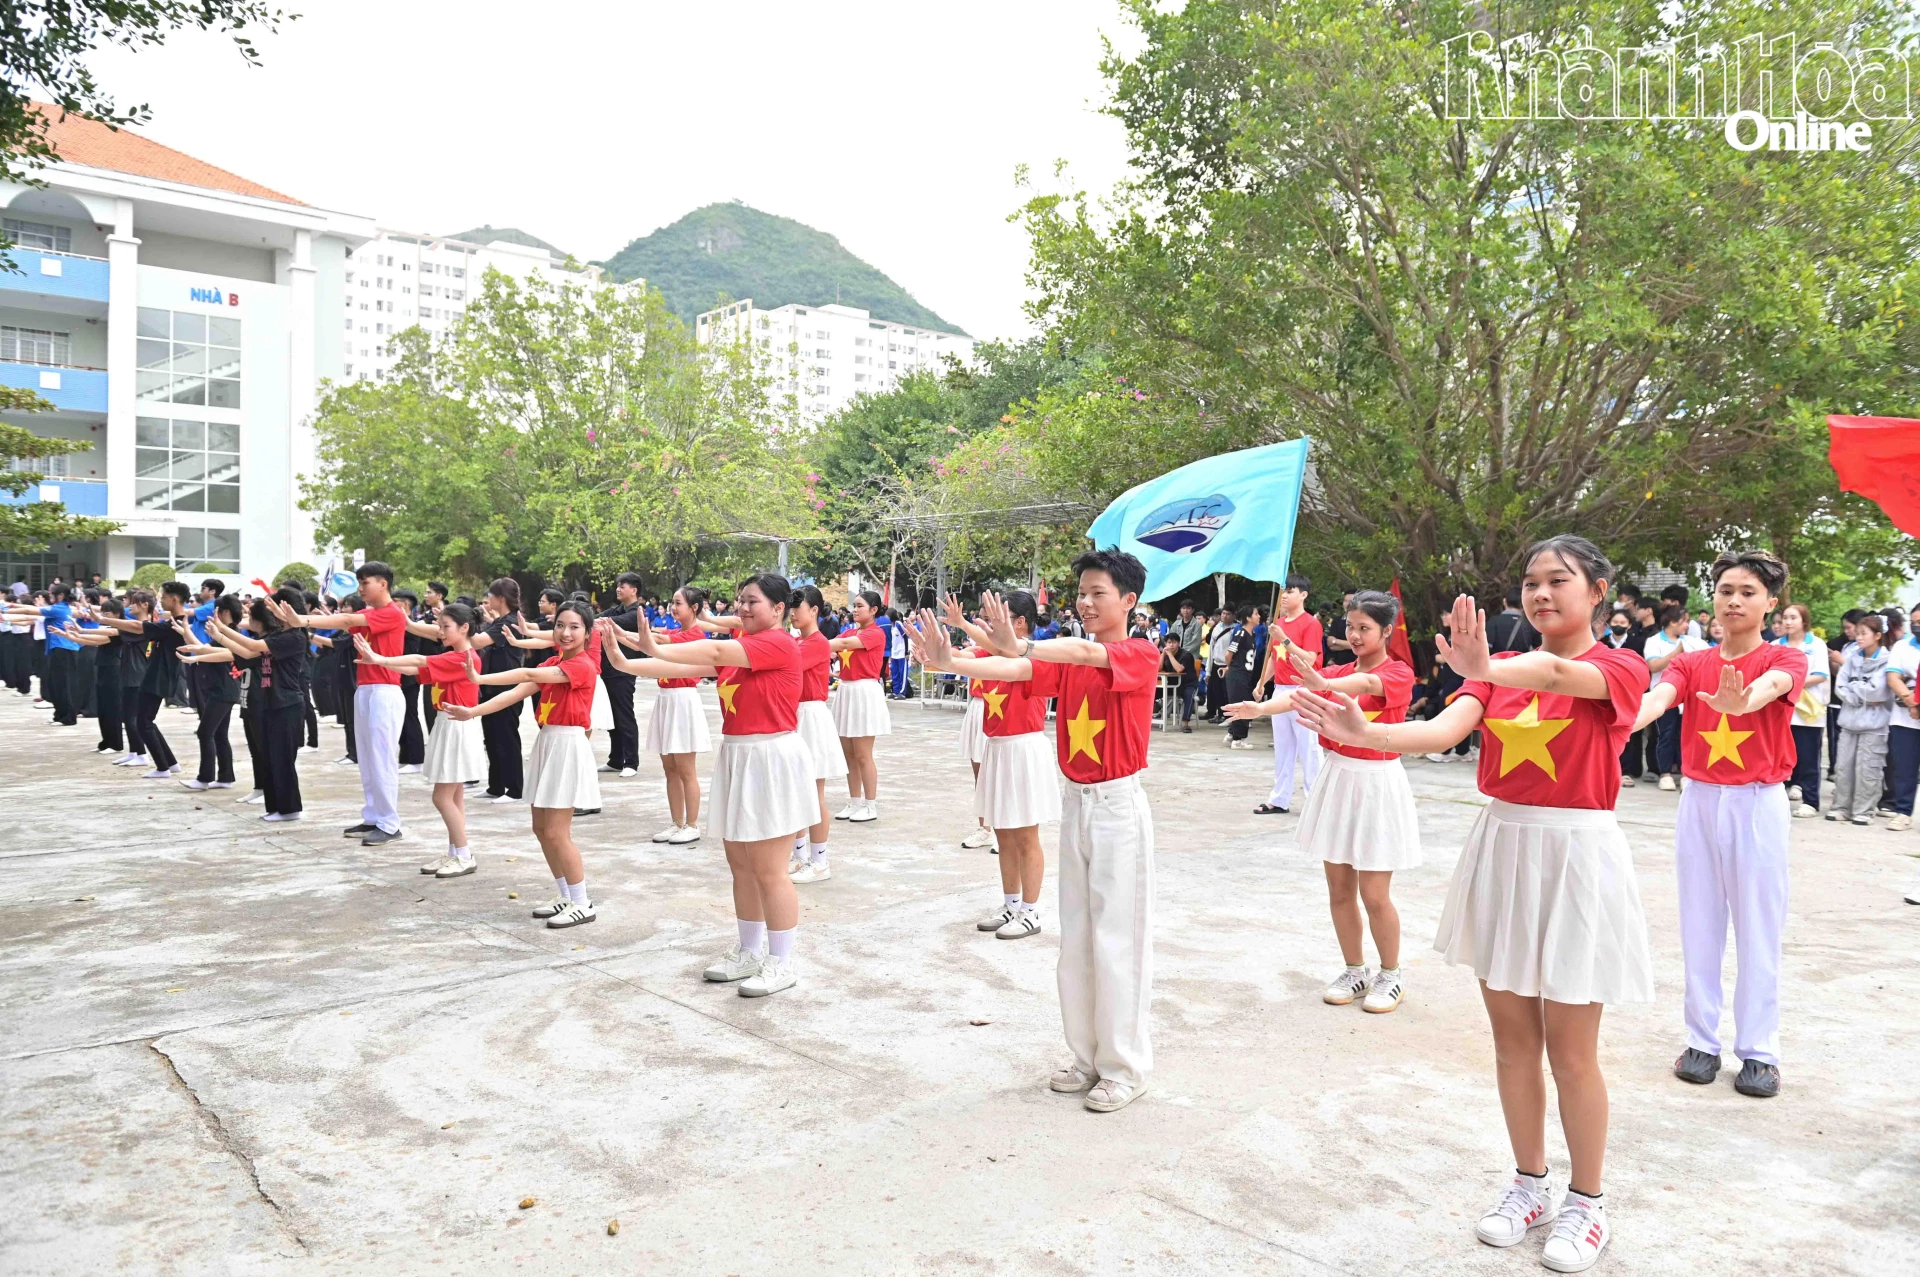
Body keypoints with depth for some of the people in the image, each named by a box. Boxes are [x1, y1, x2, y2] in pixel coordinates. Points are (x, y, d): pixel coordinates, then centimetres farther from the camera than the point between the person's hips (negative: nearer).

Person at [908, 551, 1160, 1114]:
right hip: (1076, 803, 7)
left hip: (1118, 805, -7)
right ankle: (1087, 1056, 25)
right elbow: (1017, 672, -9)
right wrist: (951, 662, -26)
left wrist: (1019, 645, -46)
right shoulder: (1067, 660, 8)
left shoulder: (1141, 655, -10)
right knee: (1075, 937, 12)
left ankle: (1125, 1067, 14)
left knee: (1116, 939, 0)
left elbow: (1087, 653, -30)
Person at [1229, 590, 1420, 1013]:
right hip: (1337, 780, 5)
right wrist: (1263, 707, -35)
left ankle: (1391, 975, 20)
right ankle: (1354, 971, 25)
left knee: (1374, 894, 0)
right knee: (1339, 889, 9)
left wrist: (1324, 684, -53)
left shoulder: (1399, 673, -7)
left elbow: (1366, 683, -31)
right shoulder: (1339, 671, 8)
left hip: (1377, 785, -5)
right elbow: (1299, 693, -13)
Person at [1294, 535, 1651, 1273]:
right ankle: (1530, 1185, 31)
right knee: (1512, 1038, 13)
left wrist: (1490, 670, -53)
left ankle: (1586, 1204, 24)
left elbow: (1559, 674, -31)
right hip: (1501, 850, 5)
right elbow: (1441, 732, -10)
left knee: (1571, 1051, 4)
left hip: (1575, 858, -5)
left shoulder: (1620, 668, -7)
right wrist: (1361, 733, -29)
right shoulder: (1502, 672, 7)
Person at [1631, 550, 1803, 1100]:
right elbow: (1657, 698, -16)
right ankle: (1702, 1041, 19)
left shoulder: (1785, 659, -3)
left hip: (1758, 805, -2)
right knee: (1699, 926, 8)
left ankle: (1759, 1050, 15)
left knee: (1759, 928, 4)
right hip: (1699, 801, 3)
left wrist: (1740, 700, -52)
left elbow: (1770, 688, -28)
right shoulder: (1690, 663, 4)